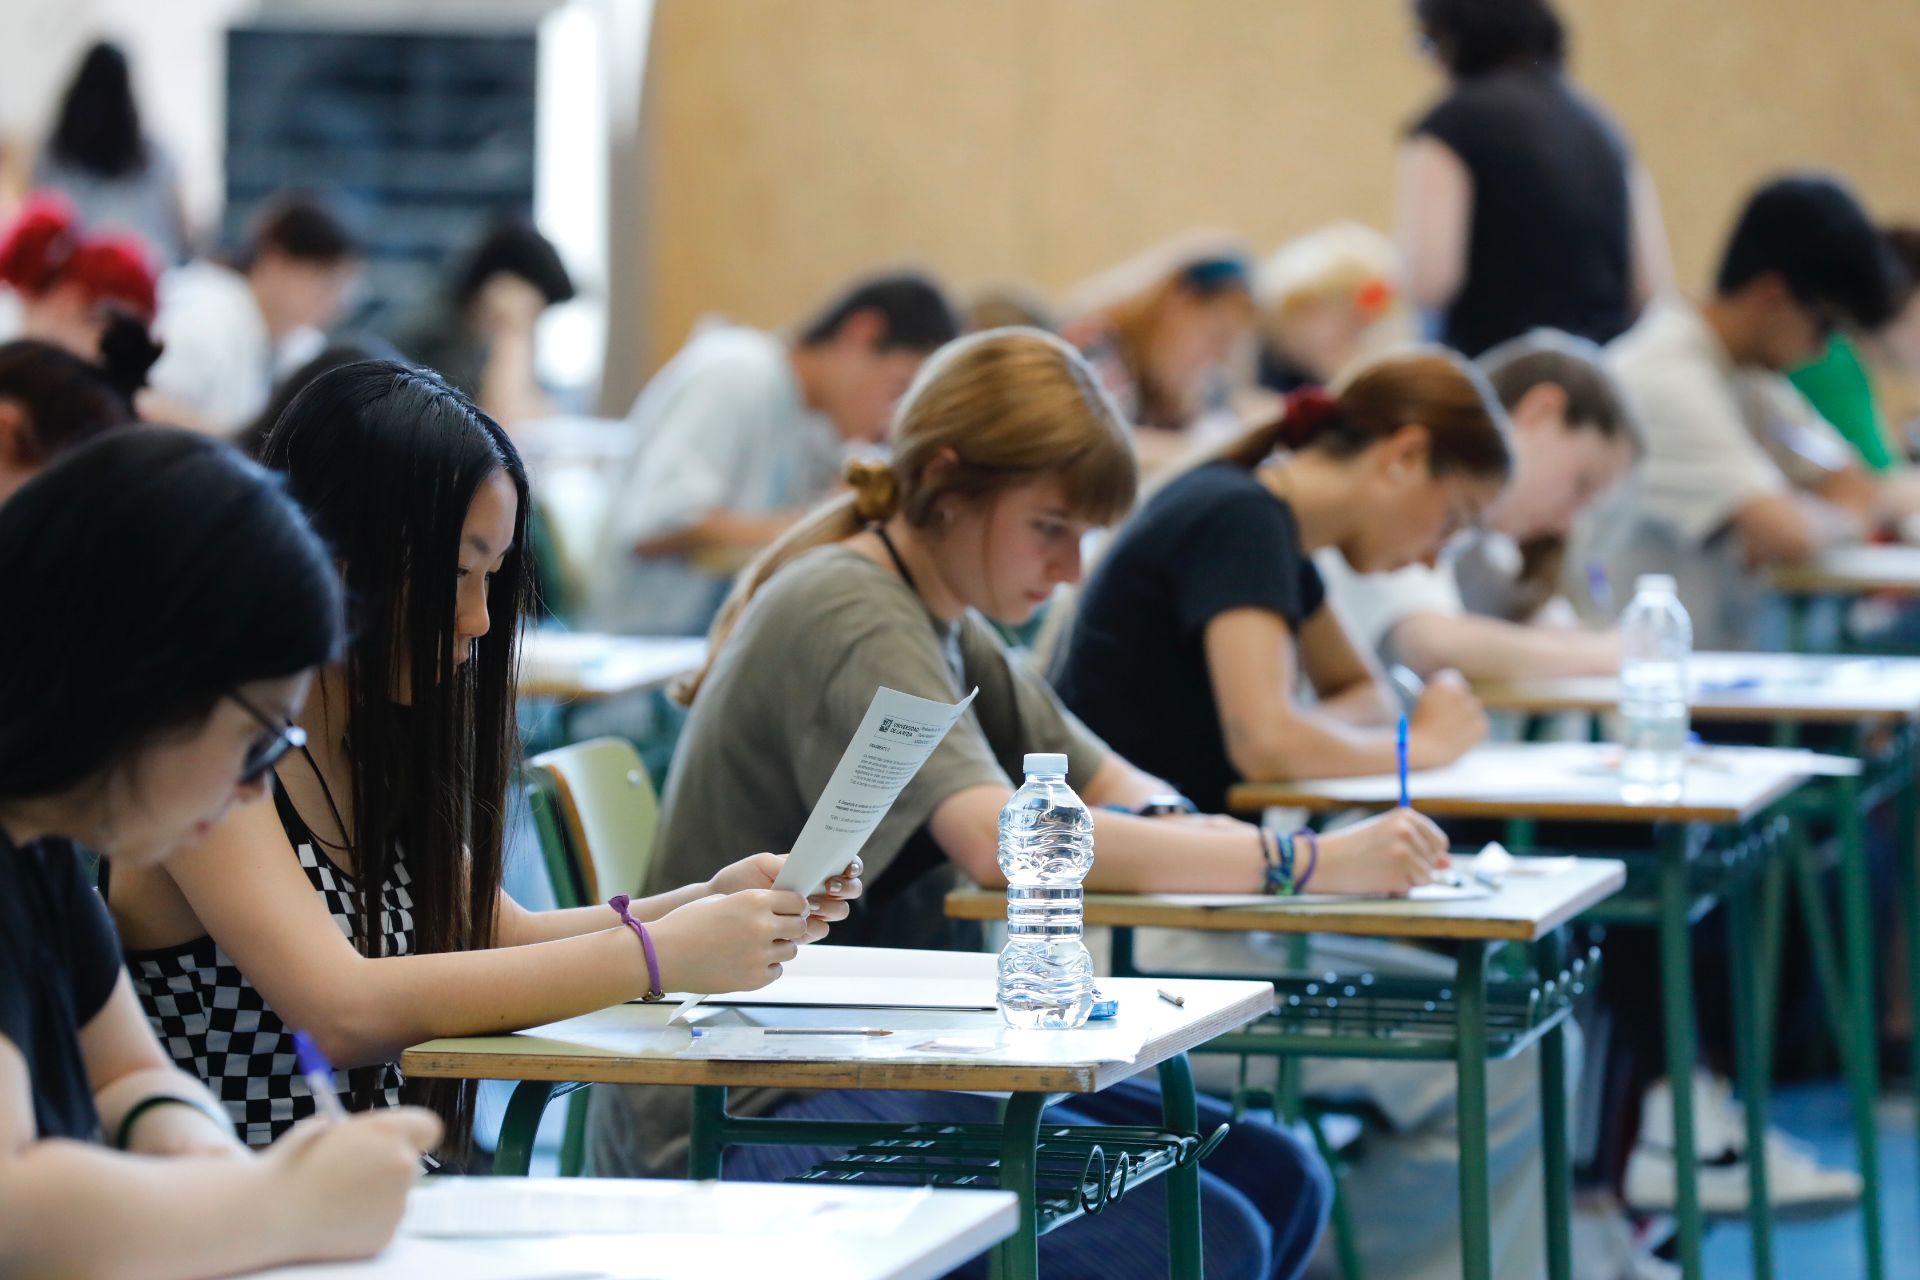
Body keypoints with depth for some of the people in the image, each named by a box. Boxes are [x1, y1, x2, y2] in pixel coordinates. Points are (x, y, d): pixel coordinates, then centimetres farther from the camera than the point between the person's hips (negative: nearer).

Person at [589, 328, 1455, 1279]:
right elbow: (999, 840, -32)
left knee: (1275, 1182, 1)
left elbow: (1108, 783, 16)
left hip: (882, 1071, 10)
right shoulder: (847, 619, -18)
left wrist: (1174, 830, -10)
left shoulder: (944, 626, 13)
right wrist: (1302, 865, -31)